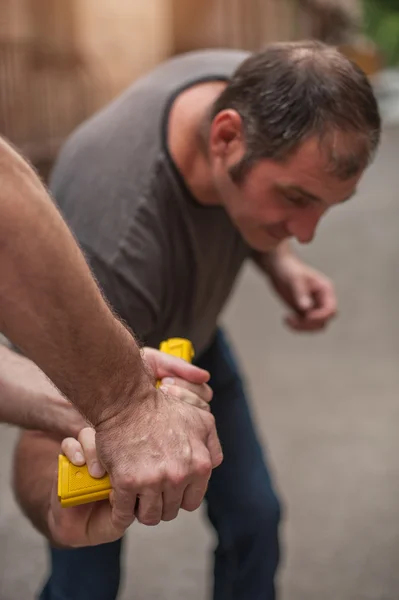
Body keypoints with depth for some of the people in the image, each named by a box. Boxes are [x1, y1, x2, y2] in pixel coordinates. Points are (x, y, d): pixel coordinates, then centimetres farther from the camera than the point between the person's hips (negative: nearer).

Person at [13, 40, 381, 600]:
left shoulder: (258, 88, -23)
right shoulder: (111, 254, -43)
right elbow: (43, 473, -37)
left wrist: (281, 263, -17)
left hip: (190, 328, 6)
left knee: (254, 516, 7)